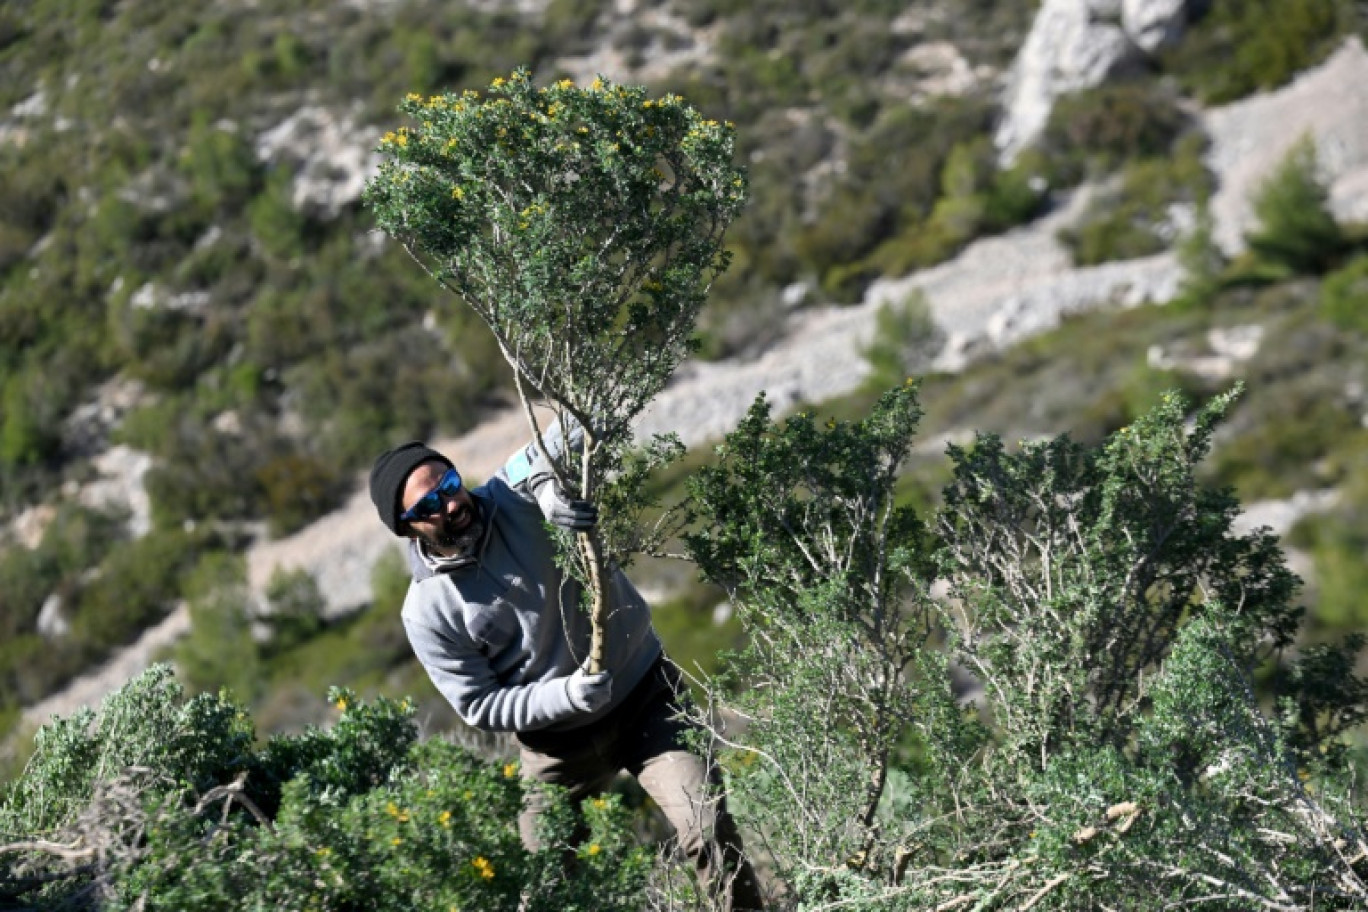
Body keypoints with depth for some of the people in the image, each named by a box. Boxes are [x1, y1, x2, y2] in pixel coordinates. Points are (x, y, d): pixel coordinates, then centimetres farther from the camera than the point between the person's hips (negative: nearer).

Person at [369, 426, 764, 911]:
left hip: (645, 690, -1)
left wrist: (547, 482, -38)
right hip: (558, 739, 1)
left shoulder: (515, 496, -13)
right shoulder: (426, 612, -12)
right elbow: (479, 705, -9)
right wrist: (566, 695, -23)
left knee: (709, 830, -15)